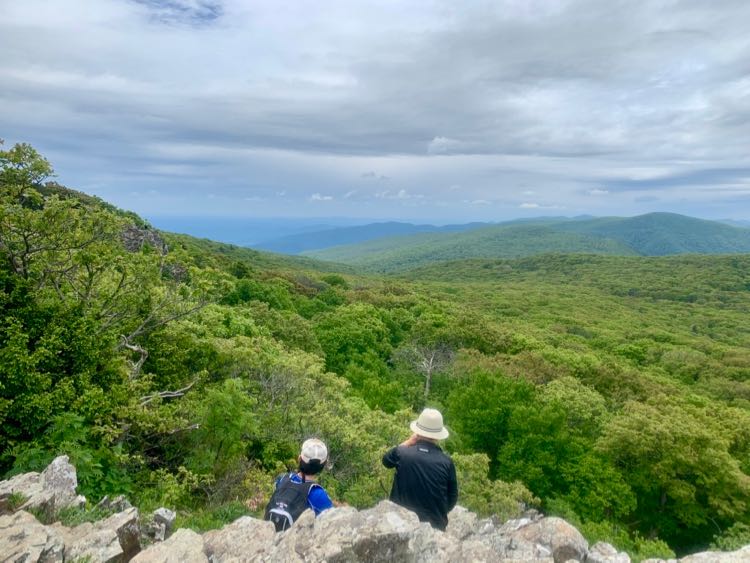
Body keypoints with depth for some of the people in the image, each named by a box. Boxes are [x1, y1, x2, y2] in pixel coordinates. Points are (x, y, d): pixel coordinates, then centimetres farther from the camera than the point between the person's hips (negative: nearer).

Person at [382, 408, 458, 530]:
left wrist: (409, 441, 4)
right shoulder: (446, 462, -14)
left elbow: (386, 460, 10)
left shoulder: (402, 453, -15)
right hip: (435, 525, 0)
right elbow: (452, 497, -2)